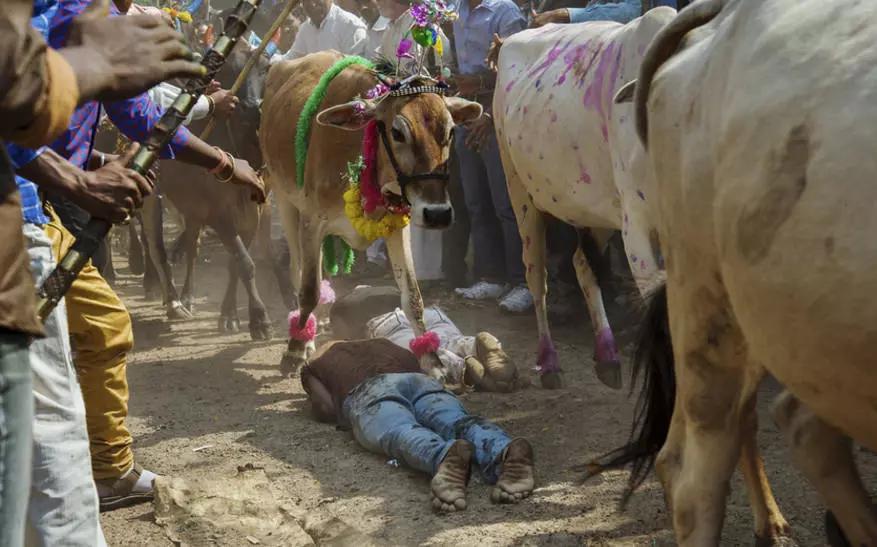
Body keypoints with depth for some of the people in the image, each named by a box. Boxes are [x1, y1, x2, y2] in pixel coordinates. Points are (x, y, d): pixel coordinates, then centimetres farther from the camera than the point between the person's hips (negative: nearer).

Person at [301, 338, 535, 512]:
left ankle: (445, 457, -70)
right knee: (458, 423, -25)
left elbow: (325, 408, 16)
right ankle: (505, 452, -61)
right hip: (420, 381, 3)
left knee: (401, 434, -33)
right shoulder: (384, 344, 46)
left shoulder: (314, 366, 33)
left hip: (369, 392, -3)